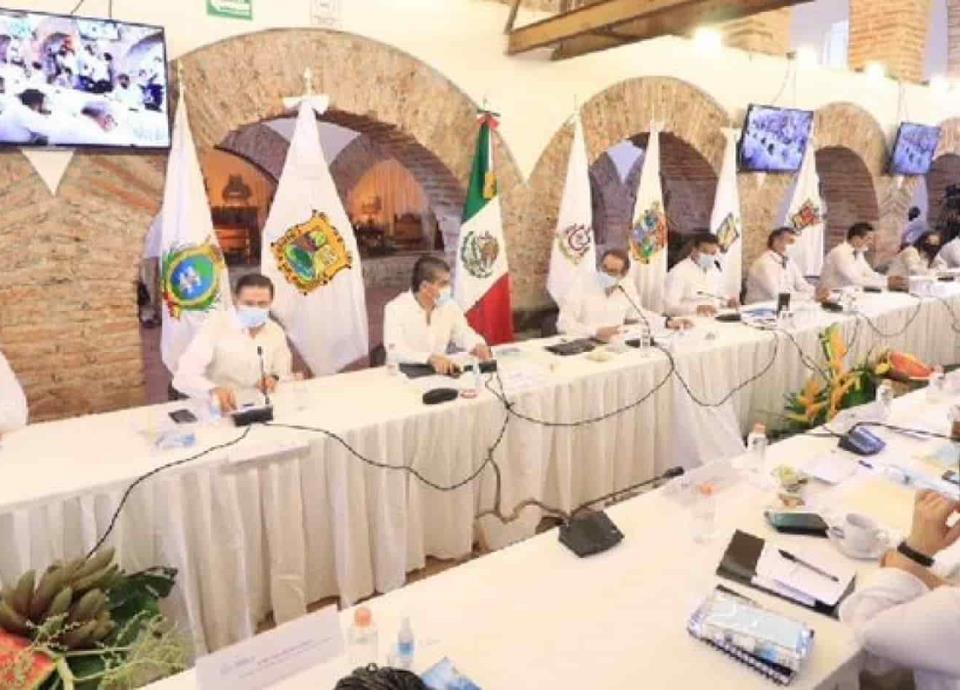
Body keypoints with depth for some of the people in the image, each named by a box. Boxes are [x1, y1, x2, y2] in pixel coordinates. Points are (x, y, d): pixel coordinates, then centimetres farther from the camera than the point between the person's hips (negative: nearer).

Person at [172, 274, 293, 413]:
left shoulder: (276, 332, 5)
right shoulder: (215, 325, -9)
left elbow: (284, 374, 15)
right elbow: (183, 376, -19)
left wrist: (274, 379, -9)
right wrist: (214, 391, -39)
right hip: (217, 410, -1)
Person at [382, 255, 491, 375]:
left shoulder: (449, 306, 4)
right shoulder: (395, 308, -12)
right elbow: (396, 351, -23)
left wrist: (478, 346, -11)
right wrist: (430, 358, -37)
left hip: (441, 372, 3)